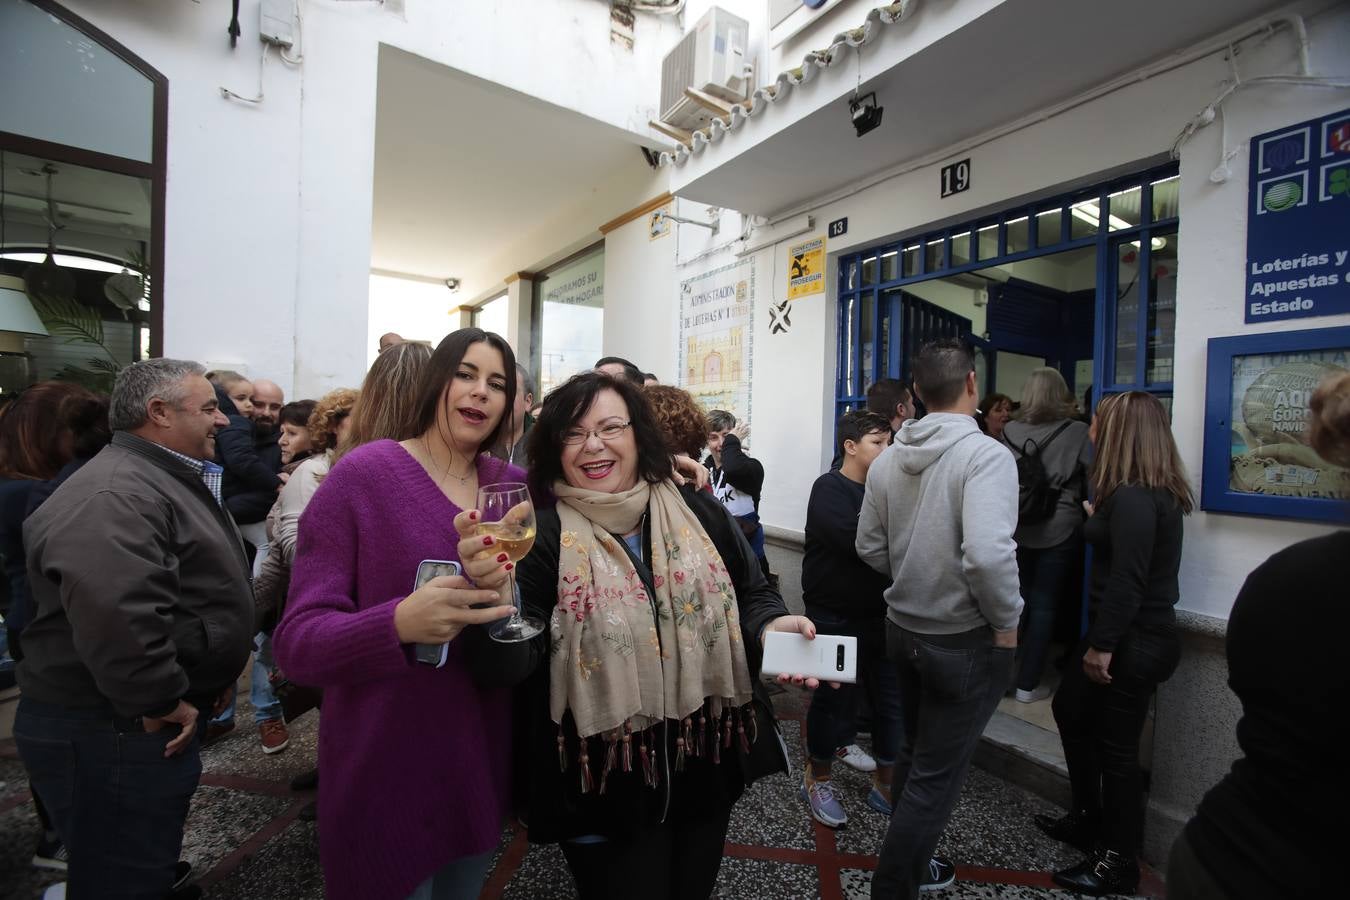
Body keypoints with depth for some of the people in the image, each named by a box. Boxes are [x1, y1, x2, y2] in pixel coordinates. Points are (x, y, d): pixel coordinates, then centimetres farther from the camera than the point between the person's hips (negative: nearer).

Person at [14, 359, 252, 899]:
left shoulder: (168, 480, 12)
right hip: (112, 731, -10)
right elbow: (115, 615, -37)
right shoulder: (115, 494, -24)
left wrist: (212, 674, 17)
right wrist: (160, 703, -25)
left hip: (139, 724, 10)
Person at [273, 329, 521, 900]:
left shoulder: (513, 485, -1)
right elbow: (296, 640, -16)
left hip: (483, 761, 5)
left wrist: (498, 590, -22)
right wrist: (399, 624, -36)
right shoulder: (363, 474, -14)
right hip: (386, 772, -5)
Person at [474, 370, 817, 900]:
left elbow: (751, 594, 6)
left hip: (706, 766, 4)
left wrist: (770, 626, -15)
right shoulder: (542, 535, -13)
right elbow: (515, 664, -20)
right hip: (604, 786, -3)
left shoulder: (698, 513, -3)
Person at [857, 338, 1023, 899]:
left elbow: (870, 549, 3)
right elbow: (988, 554, -31)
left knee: (914, 753, 24)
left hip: (904, 628, 6)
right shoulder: (986, 454, -20)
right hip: (965, 639, -6)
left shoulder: (888, 460, -2)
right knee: (937, 775, 9)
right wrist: (1007, 624, -15)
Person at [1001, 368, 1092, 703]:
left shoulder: (1009, 431, -2)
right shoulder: (1077, 432, -9)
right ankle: (1028, 684, 13)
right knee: (1044, 605, 6)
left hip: (1016, 527, 3)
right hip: (1059, 530, -3)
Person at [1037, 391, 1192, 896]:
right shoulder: (1154, 493, 9)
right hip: (1131, 635, 10)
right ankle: (1089, 818, 38)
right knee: (1070, 709, 22)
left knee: (1116, 747, 4)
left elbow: (1128, 581, -25)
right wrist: (1098, 517, 19)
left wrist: (1102, 645, -21)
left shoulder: (1132, 498, -22)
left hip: (1134, 641, -10)